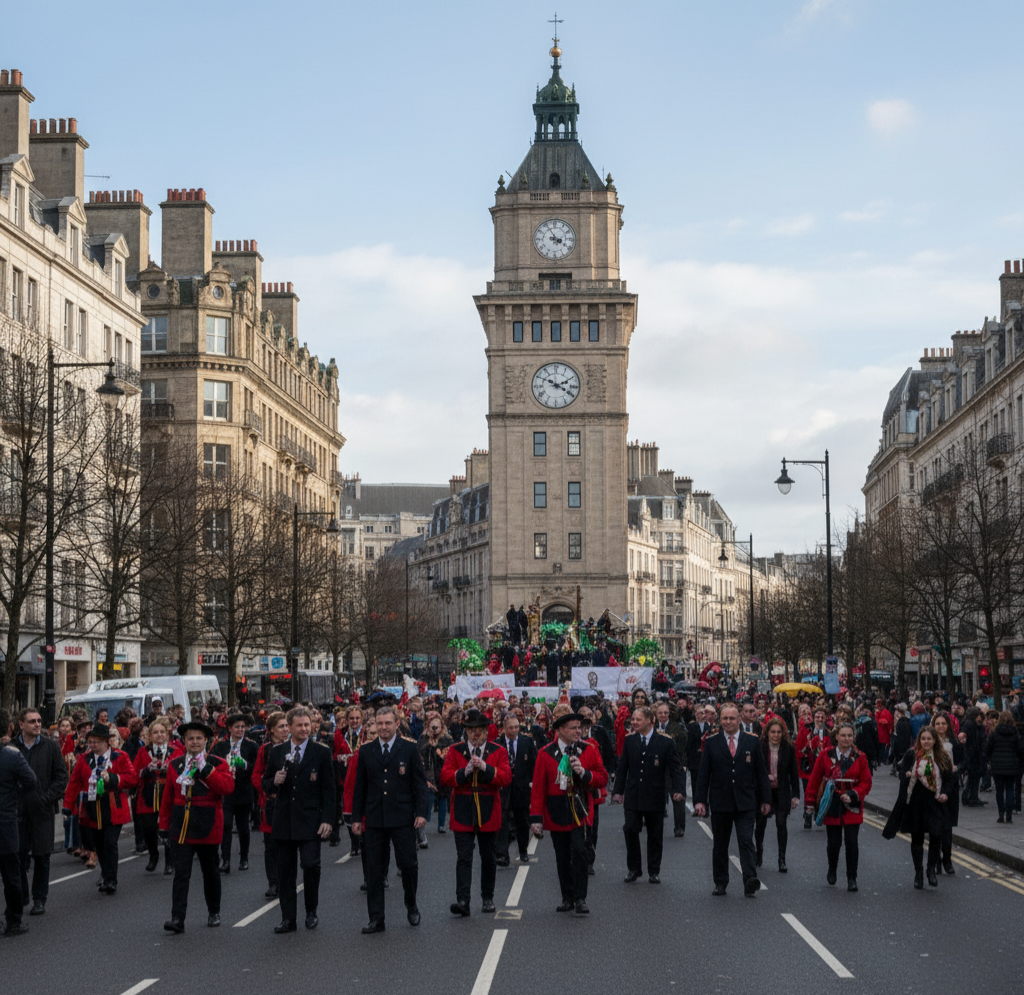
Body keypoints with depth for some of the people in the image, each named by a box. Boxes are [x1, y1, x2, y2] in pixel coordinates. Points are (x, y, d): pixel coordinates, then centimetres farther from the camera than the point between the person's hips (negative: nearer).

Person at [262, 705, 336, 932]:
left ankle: (311, 911, 8)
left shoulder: (322, 753, 1)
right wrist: (274, 781, -9)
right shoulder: (277, 752, 9)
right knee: (285, 871, 5)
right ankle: (288, 919, 13)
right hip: (283, 819, 3)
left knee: (311, 864, -13)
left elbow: (329, 789, 1)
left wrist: (327, 820, -7)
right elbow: (265, 785, 16)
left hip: (310, 820, -3)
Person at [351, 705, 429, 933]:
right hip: (374, 819, 2)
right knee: (374, 871, 3)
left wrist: (421, 812, -7)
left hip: (403, 819, -2)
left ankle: (411, 906, 21)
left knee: (408, 864, -4)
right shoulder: (365, 752, 9)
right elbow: (359, 787, 12)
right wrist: (357, 818, 7)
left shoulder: (409, 750, 3)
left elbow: (419, 783, 2)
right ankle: (376, 919, 8)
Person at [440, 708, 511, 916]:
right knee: (464, 858, -9)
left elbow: (506, 778, -8)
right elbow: (445, 777, -4)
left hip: (488, 813, 1)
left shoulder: (498, 752, 4)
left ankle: (488, 899, 24)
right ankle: (462, 901, -14)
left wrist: (486, 768, -21)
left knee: (488, 858, 11)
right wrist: (464, 772, -19)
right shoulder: (455, 751, 5)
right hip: (463, 814, -1)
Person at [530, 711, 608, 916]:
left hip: (580, 812, -1)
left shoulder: (588, 750, 2)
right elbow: (538, 788, -1)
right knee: (562, 858, 8)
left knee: (579, 851, -13)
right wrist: (536, 818, -4)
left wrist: (584, 773, -16)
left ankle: (580, 899, -7)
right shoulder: (546, 754, -2)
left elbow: (602, 778, 2)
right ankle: (567, 898, 20)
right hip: (557, 813, 1)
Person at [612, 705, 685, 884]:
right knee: (630, 831, -4)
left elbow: (675, 768, -3)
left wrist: (678, 789, -15)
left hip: (655, 796, -2)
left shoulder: (665, 742, -5)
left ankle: (654, 871, 18)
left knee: (655, 836, 6)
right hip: (633, 796, 2)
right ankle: (633, 869, 11)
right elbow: (622, 767, 11)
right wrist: (618, 790, 7)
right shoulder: (630, 740, 5)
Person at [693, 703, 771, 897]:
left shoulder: (752, 742, 6)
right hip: (720, 804, 1)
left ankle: (750, 881, -17)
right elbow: (703, 774, 5)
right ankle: (720, 883, 17)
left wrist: (765, 799, 5)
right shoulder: (711, 744, 5)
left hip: (745, 802, -1)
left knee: (746, 841, -11)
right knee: (720, 845, 8)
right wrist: (699, 800, -3)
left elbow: (761, 772, 8)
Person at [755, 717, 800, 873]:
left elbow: (794, 772, 2)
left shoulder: (788, 748, -2)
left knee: (781, 824, -6)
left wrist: (795, 795, 0)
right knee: (760, 823, 8)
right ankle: (758, 852, 32)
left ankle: (782, 859, -1)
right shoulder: (759, 747, -5)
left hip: (782, 792, 0)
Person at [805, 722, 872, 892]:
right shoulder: (825, 756, 0)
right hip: (831, 806, 0)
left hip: (852, 807, 0)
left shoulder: (860, 757, 1)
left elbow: (866, 782, 1)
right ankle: (832, 871, 32)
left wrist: (853, 795, -14)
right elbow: (815, 779, 4)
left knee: (852, 842, -7)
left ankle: (852, 879, 5)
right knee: (833, 842, 4)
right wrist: (810, 801, 0)